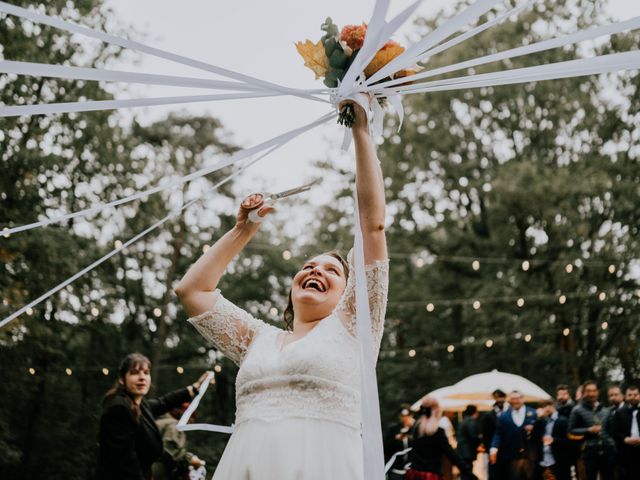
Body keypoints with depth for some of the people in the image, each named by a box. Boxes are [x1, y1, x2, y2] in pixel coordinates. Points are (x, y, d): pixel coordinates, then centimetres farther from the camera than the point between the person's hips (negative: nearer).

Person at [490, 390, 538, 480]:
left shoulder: (533, 413, 5)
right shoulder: (504, 416, 6)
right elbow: (498, 434, 2)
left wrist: (533, 429, -15)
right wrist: (494, 448, -12)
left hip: (530, 456, 0)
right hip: (512, 457, 0)